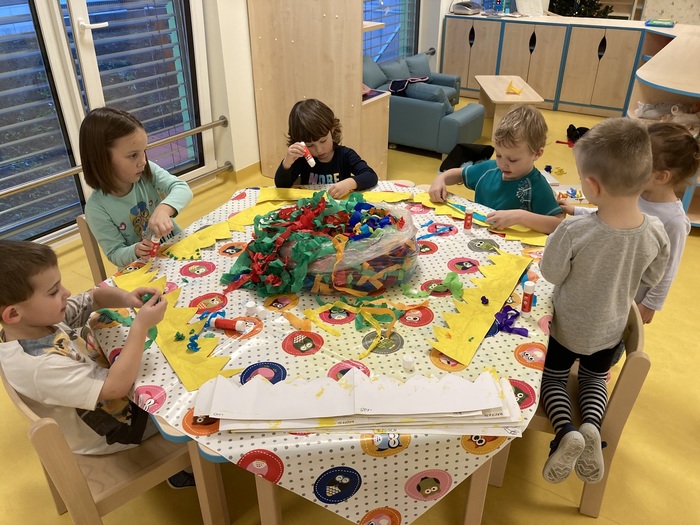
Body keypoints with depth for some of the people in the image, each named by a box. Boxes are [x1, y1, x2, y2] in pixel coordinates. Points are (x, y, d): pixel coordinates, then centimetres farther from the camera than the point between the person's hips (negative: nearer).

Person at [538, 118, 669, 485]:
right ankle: (592, 426, 3)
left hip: (567, 325, -3)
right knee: (594, 378, 28)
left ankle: (565, 430, -2)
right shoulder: (655, 233, -21)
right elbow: (651, 279, -4)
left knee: (554, 375, 21)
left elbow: (551, 273, -17)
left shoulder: (574, 231, -34)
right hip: (610, 328, 3)